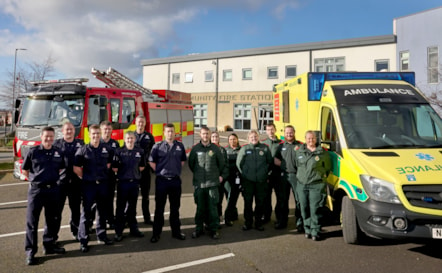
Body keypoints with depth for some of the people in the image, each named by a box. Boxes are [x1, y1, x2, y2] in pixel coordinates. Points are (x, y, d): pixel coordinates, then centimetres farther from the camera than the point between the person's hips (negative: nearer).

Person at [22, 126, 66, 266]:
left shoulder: (58, 152, 5)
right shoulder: (33, 152, -5)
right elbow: (25, 170, 3)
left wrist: (54, 180, 10)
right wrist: (35, 180, 6)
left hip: (53, 190, 4)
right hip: (36, 190, -4)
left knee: (52, 219, 13)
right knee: (32, 220, 0)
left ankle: (49, 245, 28)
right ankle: (30, 251, 7)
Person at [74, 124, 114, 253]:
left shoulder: (106, 149, 5)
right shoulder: (83, 150, -6)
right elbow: (76, 168, -5)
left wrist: (104, 173, 10)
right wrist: (85, 177, 0)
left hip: (103, 183, 4)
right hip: (88, 184, -4)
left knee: (102, 211, 13)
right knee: (86, 212, -1)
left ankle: (101, 235, 27)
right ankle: (83, 240, 8)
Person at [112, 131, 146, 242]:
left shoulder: (140, 151, 4)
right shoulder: (119, 151, -5)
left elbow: (142, 166, 14)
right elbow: (114, 168, -4)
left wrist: (134, 171, 4)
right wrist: (123, 173, 3)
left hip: (135, 182, 3)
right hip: (122, 182, -3)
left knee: (132, 207, 14)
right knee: (121, 208, 3)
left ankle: (134, 229, 25)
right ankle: (118, 232, 11)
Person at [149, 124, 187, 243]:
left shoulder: (180, 146, 5)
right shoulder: (158, 146, -2)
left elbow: (183, 160, 17)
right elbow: (151, 161, 3)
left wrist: (177, 170, 8)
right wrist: (159, 171, -1)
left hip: (175, 180, 3)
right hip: (161, 180, -2)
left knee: (175, 207, 12)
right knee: (159, 208, 4)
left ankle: (176, 231, 23)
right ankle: (156, 233, 14)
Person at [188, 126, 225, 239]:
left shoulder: (215, 148, 3)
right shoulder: (195, 148, 3)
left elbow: (221, 163, 13)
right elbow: (191, 163, 13)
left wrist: (218, 175, 14)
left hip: (212, 183, 0)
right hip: (199, 183, 0)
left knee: (213, 207, 3)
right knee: (200, 207, 7)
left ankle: (214, 229, 14)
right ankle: (199, 228, 19)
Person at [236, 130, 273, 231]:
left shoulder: (265, 148, 6)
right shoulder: (244, 149, 2)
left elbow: (270, 162, 13)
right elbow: (239, 163, 6)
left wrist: (265, 172, 7)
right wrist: (244, 173, 4)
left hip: (261, 181, 1)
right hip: (248, 180, -1)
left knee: (260, 202, 7)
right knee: (248, 202, 4)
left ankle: (258, 222, 20)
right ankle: (248, 222, 16)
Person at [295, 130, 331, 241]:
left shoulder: (323, 152, 3)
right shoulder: (299, 151, 12)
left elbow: (328, 168, 10)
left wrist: (321, 176, 7)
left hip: (316, 185, -3)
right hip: (302, 184, 4)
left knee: (315, 209, -6)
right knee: (304, 209, 8)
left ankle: (315, 231, 4)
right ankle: (308, 229, 20)